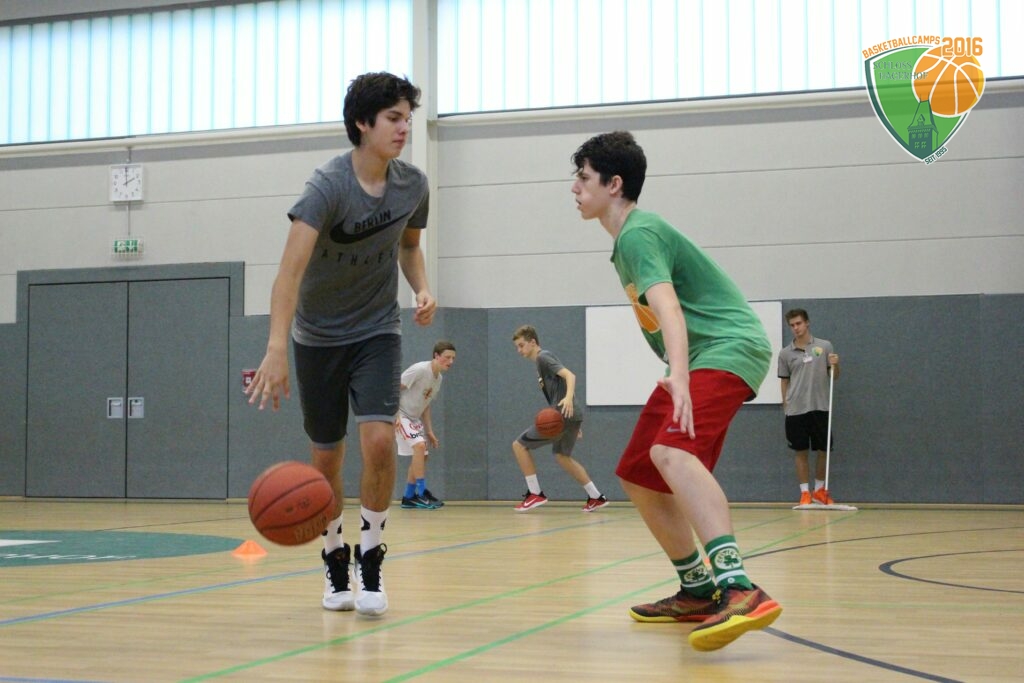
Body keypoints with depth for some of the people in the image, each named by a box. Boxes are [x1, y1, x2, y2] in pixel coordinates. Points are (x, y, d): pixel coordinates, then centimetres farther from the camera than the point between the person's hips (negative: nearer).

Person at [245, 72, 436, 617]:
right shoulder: (329, 185, -23)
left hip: (378, 331, 2)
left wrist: (422, 288, -7)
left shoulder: (412, 185, -8)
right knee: (326, 459, 5)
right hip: (319, 335, -2)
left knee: (379, 439, -18)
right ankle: (335, 560, 29)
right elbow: (291, 268, -35)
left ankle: (370, 561, 1)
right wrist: (276, 350, -48)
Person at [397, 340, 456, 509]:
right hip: (400, 415, -9)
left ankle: (409, 498, 17)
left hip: (413, 418, 9)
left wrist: (429, 431, 14)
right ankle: (421, 493, -21)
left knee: (421, 455, 8)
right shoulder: (420, 369, -21)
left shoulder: (439, 378, 6)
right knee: (419, 445, -24)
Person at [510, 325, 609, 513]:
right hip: (572, 415, 10)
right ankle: (596, 497, 21)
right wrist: (574, 424, 31)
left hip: (562, 414, -10)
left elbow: (569, 375, -19)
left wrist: (569, 397, -39)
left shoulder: (543, 357, -5)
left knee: (519, 445, -2)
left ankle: (535, 494, -2)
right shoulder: (542, 360, 23)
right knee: (562, 455, 25)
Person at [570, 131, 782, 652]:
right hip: (694, 363, 11)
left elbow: (667, 308, -31)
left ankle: (739, 589, -47)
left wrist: (679, 378, -45)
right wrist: (676, 378, 32)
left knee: (671, 452, -35)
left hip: (728, 349, -11)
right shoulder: (629, 237, 18)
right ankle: (698, 591, 22)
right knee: (640, 478, 11)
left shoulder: (638, 233, -14)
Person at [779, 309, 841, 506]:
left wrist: (835, 364, -12)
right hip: (796, 410, 0)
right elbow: (784, 382, 9)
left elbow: (834, 376, 9)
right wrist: (786, 407, 3)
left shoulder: (824, 346, 4)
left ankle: (820, 491, 21)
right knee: (801, 452, 2)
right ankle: (805, 493, 10)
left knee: (823, 450, 6)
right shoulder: (785, 353, 4)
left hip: (820, 407, 1)